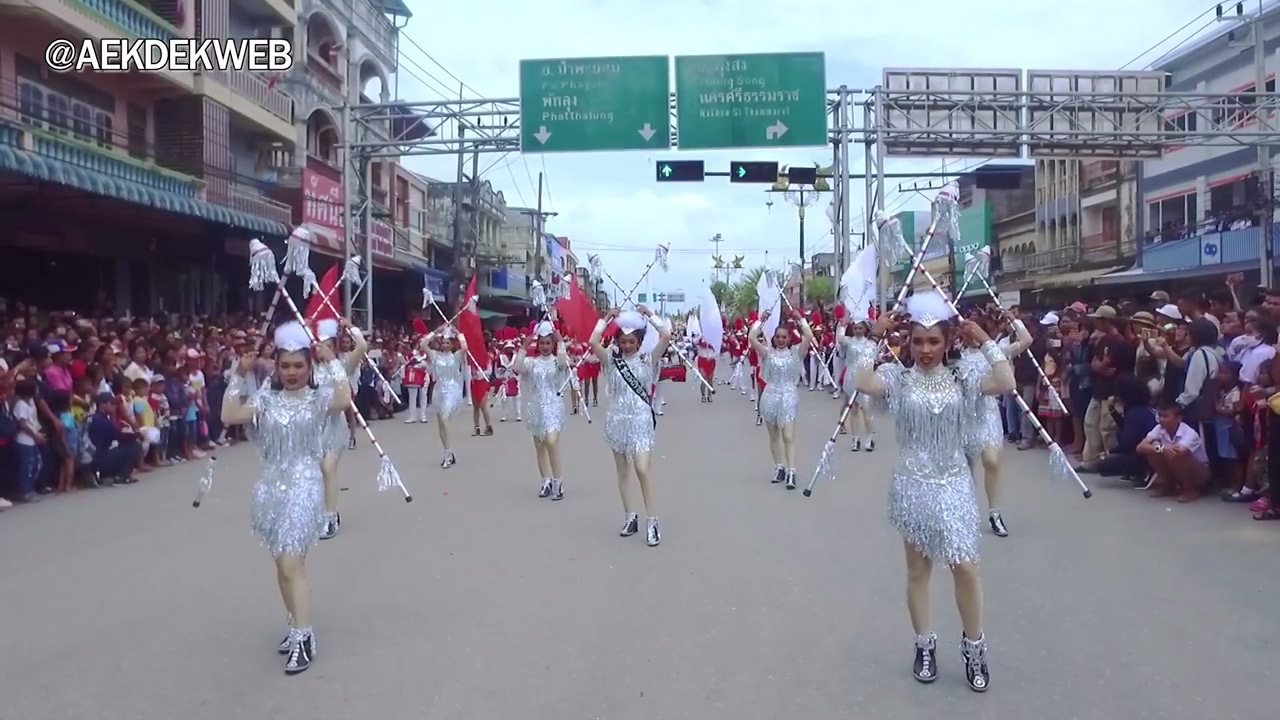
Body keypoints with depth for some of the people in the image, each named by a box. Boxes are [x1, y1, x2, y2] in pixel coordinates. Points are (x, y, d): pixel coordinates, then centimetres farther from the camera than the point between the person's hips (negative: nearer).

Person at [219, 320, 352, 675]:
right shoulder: (266, 399, 7)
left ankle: (304, 638, -6)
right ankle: (297, 626, 29)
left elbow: (344, 400, -25)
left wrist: (332, 362, -18)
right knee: (282, 563, 14)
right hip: (272, 487, 5)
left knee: (292, 563, -12)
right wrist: (239, 376, -4)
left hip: (304, 486, -5)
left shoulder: (319, 396, -3)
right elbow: (229, 417, -3)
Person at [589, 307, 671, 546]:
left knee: (643, 469, -13)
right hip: (617, 420, 3)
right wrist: (606, 319, -5)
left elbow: (666, 335, -15)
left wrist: (649, 316, -5)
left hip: (641, 419, -3)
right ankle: (630, 517, 22)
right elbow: (593, 342, -13)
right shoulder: (611, 359, 2)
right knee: (623, 471, 11)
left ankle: (653, 521, -7)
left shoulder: (648, 358, -1)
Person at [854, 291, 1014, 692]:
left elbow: (1006, 385, -15)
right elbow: (863, 384, -23)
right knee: (918, 569, 11)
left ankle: (973, 649, 19)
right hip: (913, 485, -1)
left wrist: (985, 342, -9)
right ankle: (924, 646, 26)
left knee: (966, 568, -1)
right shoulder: (898, 378, -3)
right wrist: (874, 340, -18)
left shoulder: (962, 380, 1)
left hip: (953, 485, 1)